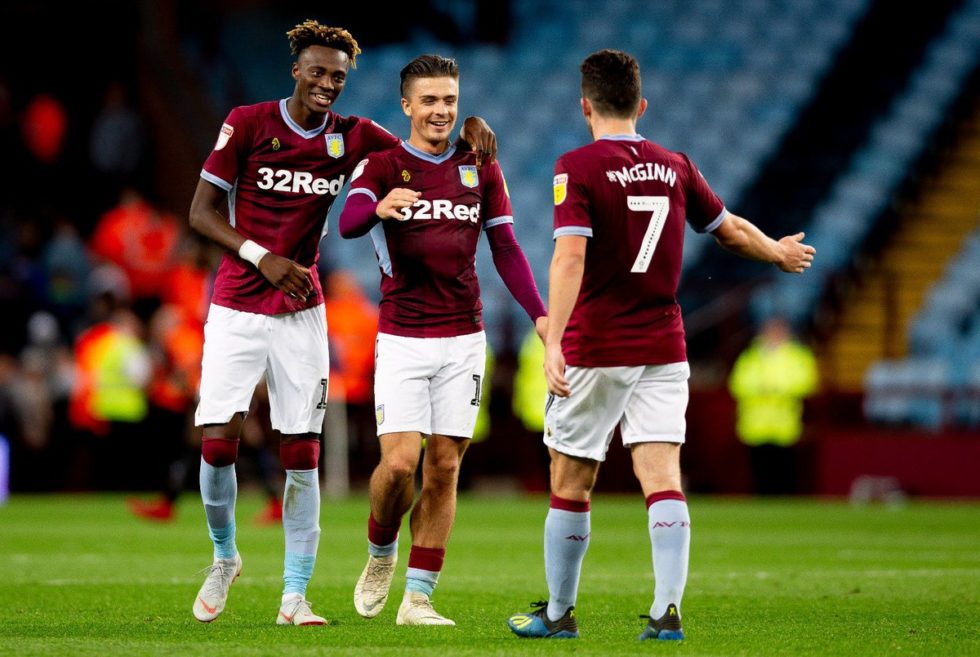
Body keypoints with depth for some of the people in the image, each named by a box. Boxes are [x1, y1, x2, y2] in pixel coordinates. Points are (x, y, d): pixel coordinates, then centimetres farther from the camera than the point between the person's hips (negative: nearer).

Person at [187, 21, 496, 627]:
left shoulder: (352, 138, 3)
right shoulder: (247, 123, -4)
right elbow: (201, 211, -4)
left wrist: (471, 129, -10)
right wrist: (260, 257, -17)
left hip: (301, 314, 2)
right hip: (237, 309, -2)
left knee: (302, 453, -3)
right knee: (219, 441, -10)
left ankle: (295, 598, 1)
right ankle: (224, 559, 17)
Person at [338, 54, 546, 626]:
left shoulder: (480, 169, 9)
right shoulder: (383, 166, -1)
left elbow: (506, 250, 10)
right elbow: (348, 223, -20)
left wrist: (540, 314, -3)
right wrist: (379, 207, -44)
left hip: (464, 338, 3)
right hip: (402, 339, -3)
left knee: (444, 468, 1)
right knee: (400, 463, -13)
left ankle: (419, 598, 6)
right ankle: (381, 554, 16)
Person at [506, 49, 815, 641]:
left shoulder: (579, 167, -9)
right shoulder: (674, 167, 6)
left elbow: (570, 257, -21)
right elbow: (732, 229, 20)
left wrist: (553, 343, -27)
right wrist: (779, 253, 40)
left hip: (593, 353, -4)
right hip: (663, 348, 4)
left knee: (570, 486, 8)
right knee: (662, 477, -3)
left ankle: (559, 614, 17)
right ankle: (669, 609, -17)